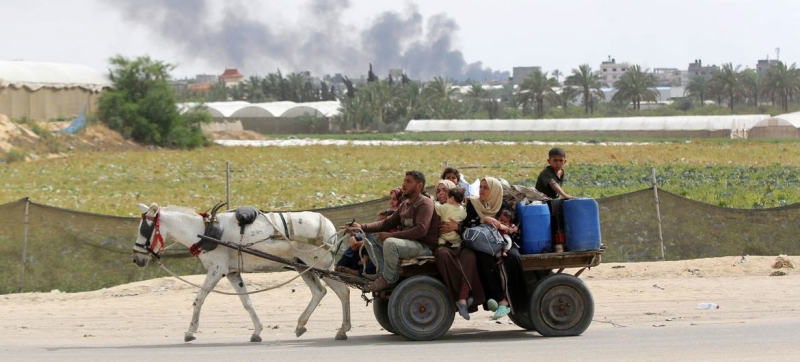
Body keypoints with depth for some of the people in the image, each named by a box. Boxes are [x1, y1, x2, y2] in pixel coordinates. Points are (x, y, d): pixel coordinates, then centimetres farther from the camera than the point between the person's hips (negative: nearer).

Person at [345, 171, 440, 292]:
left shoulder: (425, 203, -11)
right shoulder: (405, 204, 17)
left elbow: (421, 230, -25)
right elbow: (388, 222, 15)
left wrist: (392, 235, -26)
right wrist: (362, 227, 2)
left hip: (425, 246, -10)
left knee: (390, 243, -36)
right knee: (370, 238, 7)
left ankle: (388, 279, -16)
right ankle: (383, 273, -7)